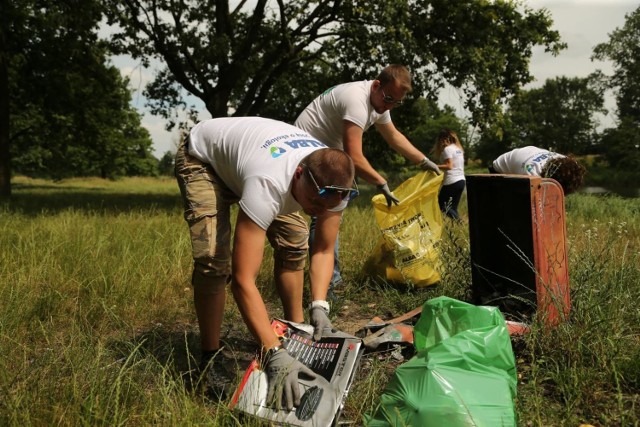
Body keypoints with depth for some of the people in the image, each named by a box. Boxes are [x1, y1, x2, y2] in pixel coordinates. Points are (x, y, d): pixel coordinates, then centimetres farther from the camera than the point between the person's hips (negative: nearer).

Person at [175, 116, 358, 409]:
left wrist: (319, 306, -26)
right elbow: (243, 279, -47)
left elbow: (324, 250, -12)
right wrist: (274, 353, -50)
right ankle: (211, 357, -4)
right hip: (203, 156, -6)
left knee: (293, 243, -1)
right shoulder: (267, 185, -47)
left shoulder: (333, 183, -27)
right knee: (213, 260, -22)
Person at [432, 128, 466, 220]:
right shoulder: (459, 148, 17)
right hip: (461, 180, 8)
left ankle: (457, 220, -18)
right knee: (453, 208, 11)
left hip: (451, 182, -8)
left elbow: (449, 166, -18)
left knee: (441, 205, 1)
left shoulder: (447, 149, -8)